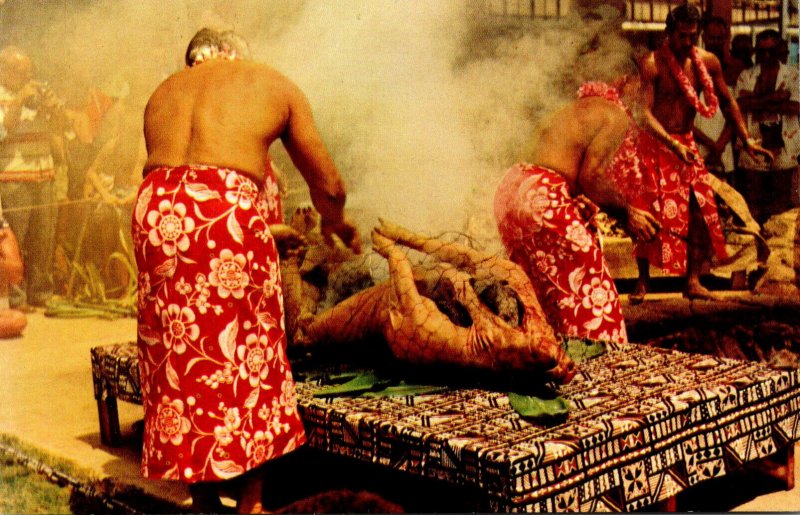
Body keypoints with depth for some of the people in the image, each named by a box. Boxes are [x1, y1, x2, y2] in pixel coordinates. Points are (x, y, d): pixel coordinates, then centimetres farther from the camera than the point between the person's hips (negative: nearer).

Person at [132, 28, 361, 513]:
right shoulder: (275, 85, 18)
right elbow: (329, 187, 19)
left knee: (176, 353, 13)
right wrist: (336, 222, 42)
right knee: (248, 353, 9)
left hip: (155, 212, 4)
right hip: (228, 208, -4)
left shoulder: (161, 93, 28)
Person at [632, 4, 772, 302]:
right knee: (651, 213, -8)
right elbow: (644, 113, -21)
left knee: (702, 211, -3)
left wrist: (747, 140, 8)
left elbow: (727, 102, 15)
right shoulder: (651, 64, -13)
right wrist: (673, 145, -34)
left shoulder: (707, 62, 3)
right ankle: (643, 281, 4)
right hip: (655, 145, -5)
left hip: (687, 145, 5)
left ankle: (693, 282, 5)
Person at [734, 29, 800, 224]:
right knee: (753, 201, 3)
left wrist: (759, 102, -10)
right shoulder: (746, 76, 8)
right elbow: (741, 104, -9)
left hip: (783, 146, 0)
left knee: (781, 202, 4)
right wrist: (774, 97, -13)